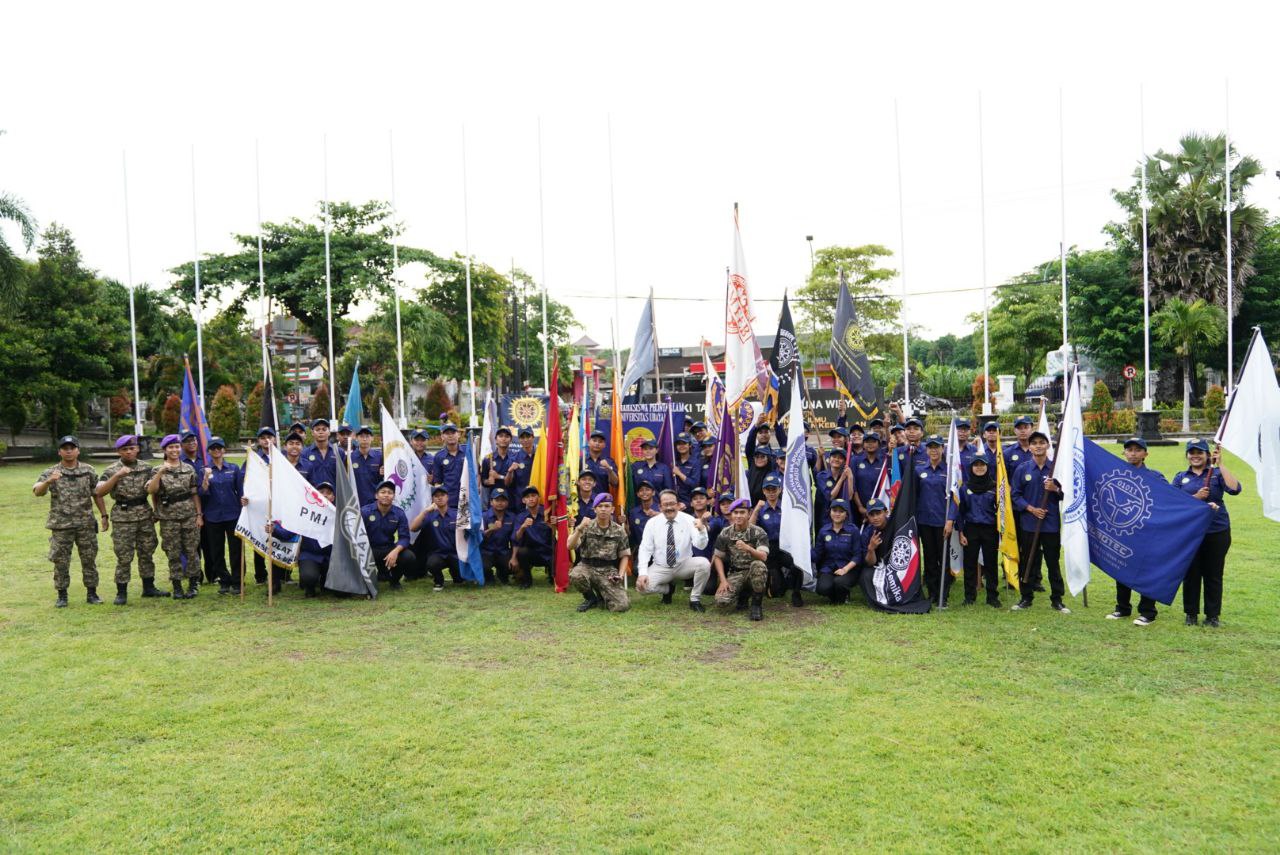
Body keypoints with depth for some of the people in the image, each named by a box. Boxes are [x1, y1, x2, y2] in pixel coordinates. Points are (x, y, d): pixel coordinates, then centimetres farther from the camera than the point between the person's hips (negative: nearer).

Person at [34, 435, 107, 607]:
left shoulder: (89, 471, 4)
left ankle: (91, 593, 16)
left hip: (86, 524, 1)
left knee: (89, 560, 6)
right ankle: (62, 596, 17)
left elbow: (97, 495, 9)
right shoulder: (50, 473, -2)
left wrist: (104, 516, 5)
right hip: (61, 525, -1)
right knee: (61, 562, 5)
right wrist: (48, 481, -38)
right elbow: (37, 491, -17)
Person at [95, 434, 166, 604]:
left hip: (145, 516, 4)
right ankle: (121, 593, 9)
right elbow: (99, 492, -17)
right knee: (124, 557, 0)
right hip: (123, 518, -4)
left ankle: (149, 587, 22)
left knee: (147, 553, 11)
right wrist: (117, 476, -25)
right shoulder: (111, 470, -5)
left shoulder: (147, 467, 6)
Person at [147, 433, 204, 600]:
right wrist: (161, 472, -23)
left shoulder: (189, 469, 7)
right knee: (173, 553, 5)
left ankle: (193, 585, 14)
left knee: (192, 551, 3)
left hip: (189, 516, 1)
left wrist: (199, 515, 2)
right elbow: (151, 490, -13)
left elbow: (195, 493, 7)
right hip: (169, 518, -1)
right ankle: (177, 587, 15)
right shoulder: (158, 470, 2)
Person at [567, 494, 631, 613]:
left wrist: (620, 575, -6)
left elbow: (624, 555, 9)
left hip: (609, 570, 0)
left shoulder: (619, 531, 1)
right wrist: (579, 528, -30)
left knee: (622, 605, -20)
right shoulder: (586, 526, -3)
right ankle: (591, 598, -2)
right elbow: (570, 546, -15)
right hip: (587, 566, 0)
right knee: (575, 575, -37)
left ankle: (602, 596, 17)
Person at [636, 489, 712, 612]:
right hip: (660, 568, 1)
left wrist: (701, 530, -43)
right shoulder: (652, 523, -6)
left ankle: (695, 599, -5)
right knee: (642, 585, -25)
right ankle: (668, 588, 11)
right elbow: (645, 549, -8)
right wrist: (642, 573, -23)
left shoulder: (689, 520, -9)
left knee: (704, 563, -29)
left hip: (684, 565, 0)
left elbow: (700, 545, -20)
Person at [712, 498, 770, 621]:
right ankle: (743, 593, 13)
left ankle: (757, 603, -14)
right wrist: (723, 581, -8)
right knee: (721, 600, -24)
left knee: (758, 565, -38)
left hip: (754, 573, -2)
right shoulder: (725, 534, -4)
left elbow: (763, 556, -25)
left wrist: (748, 548, -44)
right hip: (735, 573, 2)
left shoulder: (758, 532, -11)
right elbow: (718, 558, 4)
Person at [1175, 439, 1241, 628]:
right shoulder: (1180, 478, 8)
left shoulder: (1217, 474, 2)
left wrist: (1220, 465, -17)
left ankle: (1213, 615, 16)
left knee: (1213, 575, 5)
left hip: (1217, 532, -1)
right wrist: (1196, 497, -16)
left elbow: (1234, 489, -16)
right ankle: (1191, 614, 18)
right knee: (1191, 574, 6)